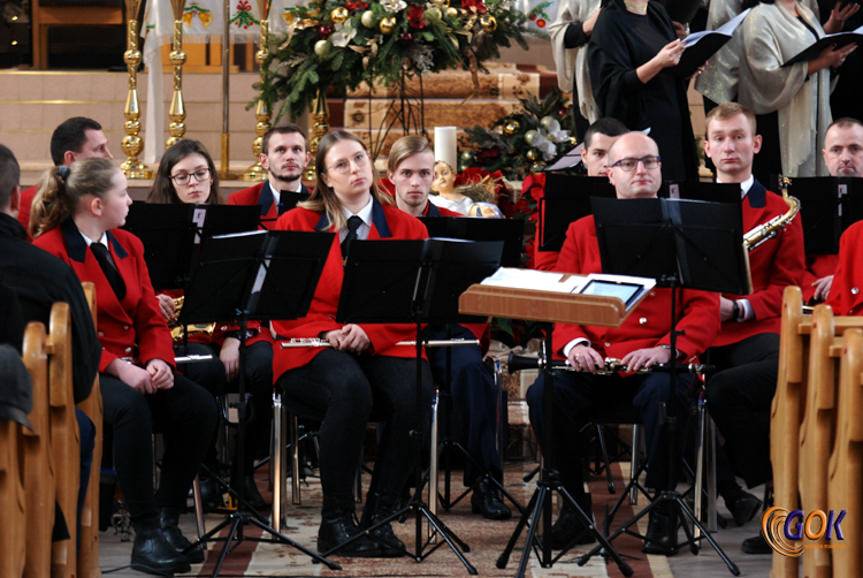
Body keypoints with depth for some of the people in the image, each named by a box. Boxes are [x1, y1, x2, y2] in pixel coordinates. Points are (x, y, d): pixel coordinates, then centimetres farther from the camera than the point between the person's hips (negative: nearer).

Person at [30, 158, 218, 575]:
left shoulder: (127, 245, 14)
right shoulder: (49, 251, -8)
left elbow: (151, 318, 11)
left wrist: (158, 361, -10)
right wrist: (116, 367, -24)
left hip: (133, 366, 7)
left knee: (198, 405, -19)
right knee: (131, 407, -37)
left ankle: (167, 520, -10)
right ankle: (146, 533, -29)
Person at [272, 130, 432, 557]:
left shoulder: (406, 229, 12)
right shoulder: (296, 224, 10)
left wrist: (369, 332, -15)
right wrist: (326, 332, -14)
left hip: (383, 345, 2)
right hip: (312, 349, -2)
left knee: (414, 393, -32)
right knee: (351, 390, -37)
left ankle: (380, 516, -18)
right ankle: (335, 518, -24)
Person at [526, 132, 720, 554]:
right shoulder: (582, 233, 17)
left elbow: (705, 307, 2)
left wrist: (667, 349, -16)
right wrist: (573, 344, -10)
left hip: (658, 364, -2)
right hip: (593, 363, 2)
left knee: (662, 395, -37)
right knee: (543, 394, -27)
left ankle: (664, 513, -19)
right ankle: (575, 507, -11)